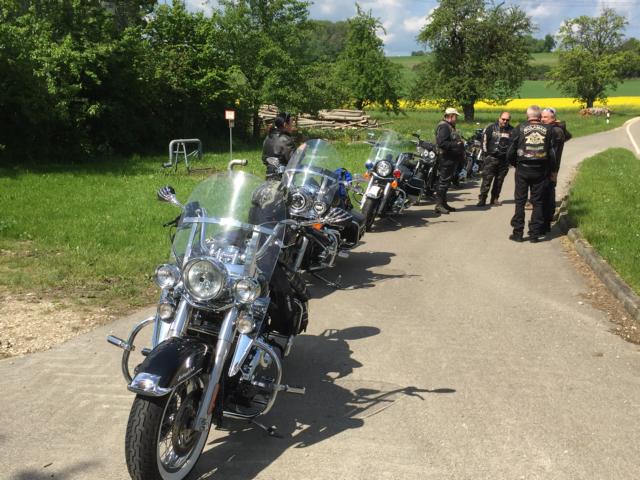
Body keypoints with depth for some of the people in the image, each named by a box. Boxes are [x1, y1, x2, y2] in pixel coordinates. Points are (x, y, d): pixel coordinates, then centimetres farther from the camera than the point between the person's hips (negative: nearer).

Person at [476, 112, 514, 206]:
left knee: (499, 180, 8)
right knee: (487, 179, -7)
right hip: (491, 158, -3)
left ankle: (495, 199, 17)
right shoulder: (491, 128, 0)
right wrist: (486, 152, -2)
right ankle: (482, 199, -6)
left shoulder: (512, 130, 5)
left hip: (504, 159, 3)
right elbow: (484, 139, 2)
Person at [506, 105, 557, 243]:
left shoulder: (520, 128, -5)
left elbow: (510, 152, -4)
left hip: (523, 170, -1)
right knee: (537, 202, 9)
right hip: (540, 171, 1)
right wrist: (552, 170, 14)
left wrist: (515, 164, 14)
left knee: (520, 201, 8)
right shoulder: (547, 130, -1)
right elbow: (552, 153, 1)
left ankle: (518, 233, 8)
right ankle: (535, 234, 9)